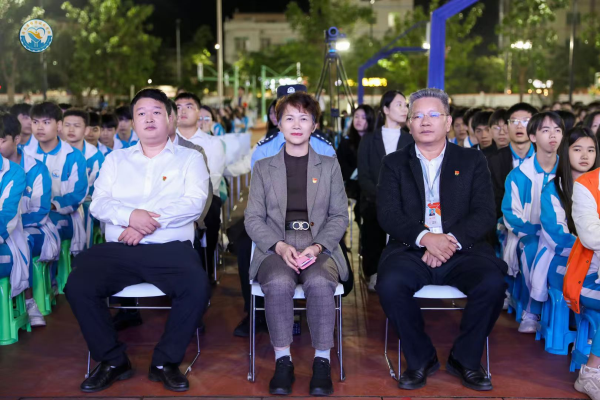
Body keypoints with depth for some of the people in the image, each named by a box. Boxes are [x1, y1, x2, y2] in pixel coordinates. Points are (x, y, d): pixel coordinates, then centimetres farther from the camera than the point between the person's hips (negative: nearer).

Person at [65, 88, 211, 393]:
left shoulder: (189, 159, 12)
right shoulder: (116, 159, 20)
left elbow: (194, 203, -3)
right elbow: (99, 202, 8)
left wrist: (148, 224, -14)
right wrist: (130, 215, -14)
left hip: (170, 248, -2)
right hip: (117, 250, 2)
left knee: (197, 286, -31)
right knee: (78, 285, -23)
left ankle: (166, 361, -10)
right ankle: (113, 360, -4)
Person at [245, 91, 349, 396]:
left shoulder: (329, 166, 17)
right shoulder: (263, 168, 16)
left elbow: (340, 216, 9)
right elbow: (253, 219, 7)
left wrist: (318, 246, -11)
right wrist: (280, 246, -12)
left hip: (319, 245, 0)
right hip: (276, 247, 0)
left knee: (320, 283, -34)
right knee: (279, 283, -34)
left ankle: (322, 361, -19)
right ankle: (282, 360, -19)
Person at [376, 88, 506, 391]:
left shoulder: (473, 162, 13)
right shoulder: (394, 163, 13)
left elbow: (485, 214, 2)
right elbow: (388, 215, 0)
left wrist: (451, 239, -17)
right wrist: (425, 237, -18)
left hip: (461, 250, 1)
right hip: (411, 250, 0)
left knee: (492, 283, -29)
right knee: (389, 284, -31)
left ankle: (465, 359, -3)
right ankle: (421, 359, -5)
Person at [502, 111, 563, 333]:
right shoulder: (519, 175, -4)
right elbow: (511, 214, -6)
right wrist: (535, 233, -20)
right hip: (528, 234, -1)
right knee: (532, 250, -34)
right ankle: (531, 312, -16)